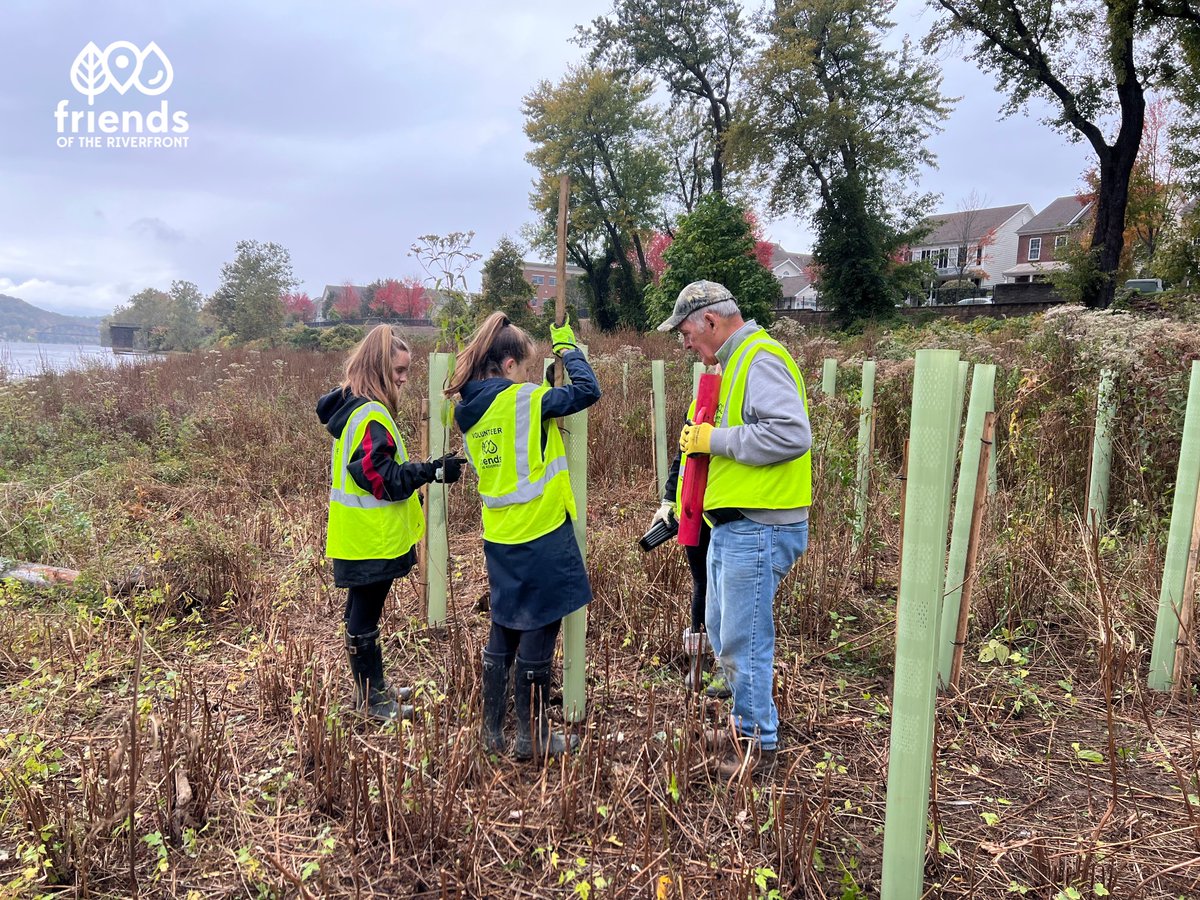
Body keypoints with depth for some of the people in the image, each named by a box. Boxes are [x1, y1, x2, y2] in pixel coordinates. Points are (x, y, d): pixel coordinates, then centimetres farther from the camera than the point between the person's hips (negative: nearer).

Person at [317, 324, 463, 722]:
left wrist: (424, 472, 19)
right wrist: (433, 471, -23)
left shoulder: (351, 407, 12)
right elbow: (381, 477, -23)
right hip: (372, 538, -10)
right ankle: (371, 700, 16)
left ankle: (372, 688, 32)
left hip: (359, 537, 10)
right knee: (364, 618, 3)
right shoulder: (371, 415, -20)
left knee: (362, 613, 18)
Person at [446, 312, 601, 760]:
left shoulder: (469, 411, 7)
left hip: (499, 538, 7)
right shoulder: (524, 400, -14)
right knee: (538, 634, 3)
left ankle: (492, 731, 25)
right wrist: (567, 347, 4)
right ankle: (532, 738, 13)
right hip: (540, 536, -7)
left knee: (503, 631, 17)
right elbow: (588, 390, -9)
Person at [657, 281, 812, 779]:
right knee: (723, 633, 19)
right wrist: (706, 442, 8)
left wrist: (715, 439, -19)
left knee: (743, 640, 0)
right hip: (733, 524, 11)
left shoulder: (761, 359, -15)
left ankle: (757, 743, 17)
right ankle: (748, 722, 35)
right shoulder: (737, 362, 17)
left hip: (757, 528, -11)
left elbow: (791, 434, -26)